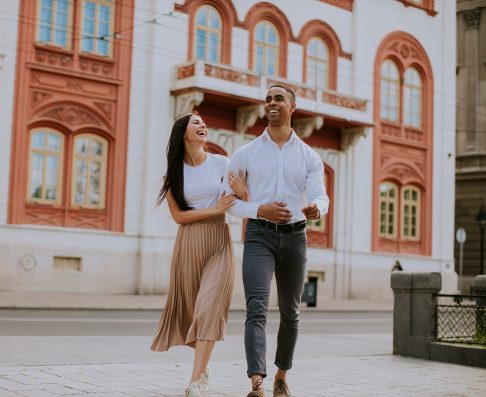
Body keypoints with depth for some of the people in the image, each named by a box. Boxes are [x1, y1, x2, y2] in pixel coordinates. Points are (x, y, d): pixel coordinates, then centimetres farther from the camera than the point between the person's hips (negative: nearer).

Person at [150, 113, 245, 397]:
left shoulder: (222, 163, 2)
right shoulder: (175, 172, 3)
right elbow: (178, 215, -3)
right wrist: (215, 210, -12)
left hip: (219, 243, -1)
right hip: (188, 244, 1)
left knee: (209, 310, -12)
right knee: (191, 308, 8)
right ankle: (203, 367, 29)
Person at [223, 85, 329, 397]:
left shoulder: (310, 157, 6)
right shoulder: (246, 154, 4)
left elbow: (320, 196, -7)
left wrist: (316, 209, -32)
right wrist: (260, 210, -16)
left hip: (295, 237, 2)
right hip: (259, 234, -2)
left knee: (290, 313, 12)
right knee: (257, 309, -17)